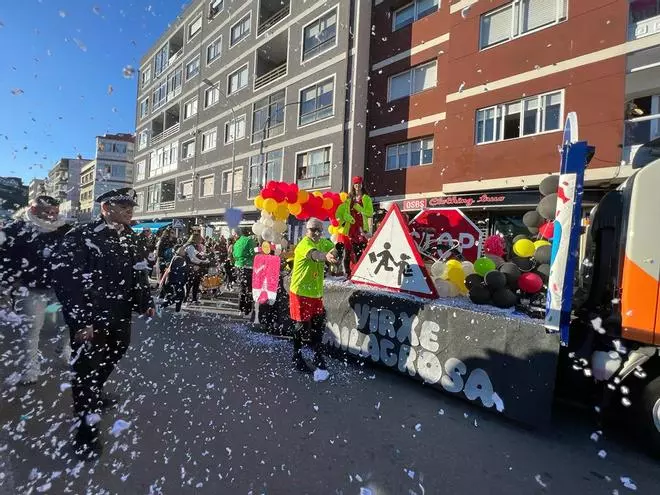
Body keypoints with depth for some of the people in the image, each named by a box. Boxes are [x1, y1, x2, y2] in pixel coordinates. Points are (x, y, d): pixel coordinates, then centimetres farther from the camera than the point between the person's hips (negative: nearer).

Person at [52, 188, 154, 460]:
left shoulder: (131, 238, 4)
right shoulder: (80, 237, -18)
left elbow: (138, 272, 11)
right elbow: (66, 281, -20)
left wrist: (145, 302, 4)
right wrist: (79, 321, -21)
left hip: (120, 315, 8)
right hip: (90, 318, -7)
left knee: (113, 356, 24)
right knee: (87, 367, 4)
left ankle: (94, 394, 52)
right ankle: (88, 427, 20)